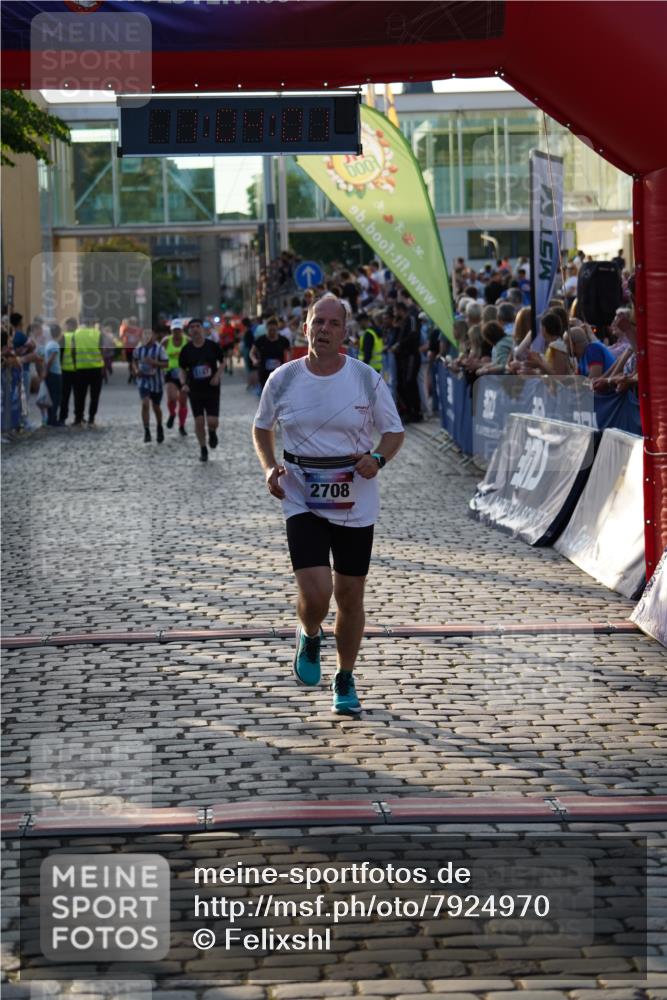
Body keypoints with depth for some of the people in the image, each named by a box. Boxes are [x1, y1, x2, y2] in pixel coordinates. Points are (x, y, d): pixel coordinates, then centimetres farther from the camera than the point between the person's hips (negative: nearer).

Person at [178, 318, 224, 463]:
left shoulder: (213, 346, -5)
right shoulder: (186, 350, -3)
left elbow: (222, 361, 8)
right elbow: (182, 369, 7)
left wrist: (217, 375, -8)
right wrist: (184, 383, -10)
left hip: (212, 389, -1)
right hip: (195, 390, 1)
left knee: (212, 422, -8)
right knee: (199, 422, 1)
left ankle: (212, 432, 29)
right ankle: (203, 450, 19)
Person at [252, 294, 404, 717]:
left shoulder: (367, 379, -4)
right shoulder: (283, 379, -2)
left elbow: (395, 432, 4)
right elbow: (262, 427, 14)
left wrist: (377, 459, -16)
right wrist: (270, 467, -3)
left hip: (356, 503, 1)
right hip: (302, 501, -1)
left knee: (350, 597, 9)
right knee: (315, 594, -15)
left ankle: (346, 680, 29)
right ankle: (309, 637, 21)